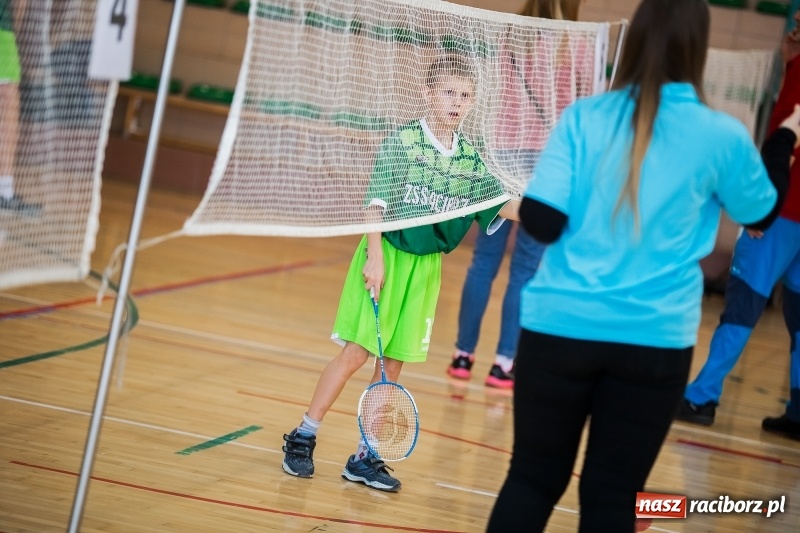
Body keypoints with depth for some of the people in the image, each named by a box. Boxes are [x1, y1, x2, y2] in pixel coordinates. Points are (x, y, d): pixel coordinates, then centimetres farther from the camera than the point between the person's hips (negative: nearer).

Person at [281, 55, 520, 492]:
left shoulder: (472, 158, 2)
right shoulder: (402, 141, -10)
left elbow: (503, 206, 1)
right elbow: (376, 202, -10)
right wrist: (374, 257, -15)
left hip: (427, 266, 4)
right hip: (386, 254, -4)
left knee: (393, 362, 7)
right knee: (355, 353, -6)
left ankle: (364, 457, 14)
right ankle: (302, 438, 7)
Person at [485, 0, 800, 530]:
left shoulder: (585, 116, -5)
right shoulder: (721, 136, -4)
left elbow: (541, 221, -9)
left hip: (559, 326, 1)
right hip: (654, 340, 0)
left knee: (534, 478, 13)